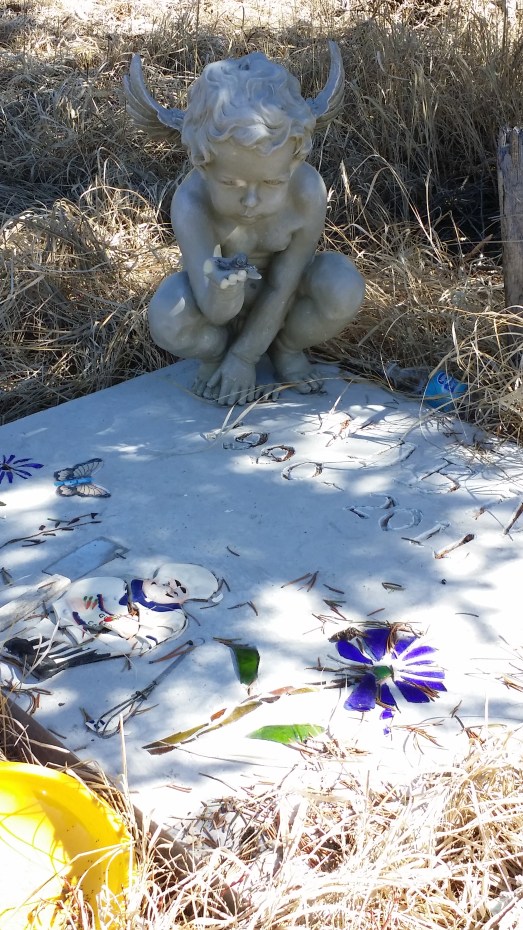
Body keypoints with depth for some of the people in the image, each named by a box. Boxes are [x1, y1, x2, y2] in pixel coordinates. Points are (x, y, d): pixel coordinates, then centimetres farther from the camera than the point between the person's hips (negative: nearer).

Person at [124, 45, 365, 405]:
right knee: (167, 316, -33)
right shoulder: (192, 205, -33)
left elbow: (283, 286, -19)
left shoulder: (309, 195, -30)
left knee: (344, 286, -29)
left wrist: (245, 355, -15)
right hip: (219, 306, -1)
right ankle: (214, 354, 2)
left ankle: (287, 346, 3)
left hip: (276, 304, 1)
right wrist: (220, 291, -58)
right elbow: (215, 313, -33)